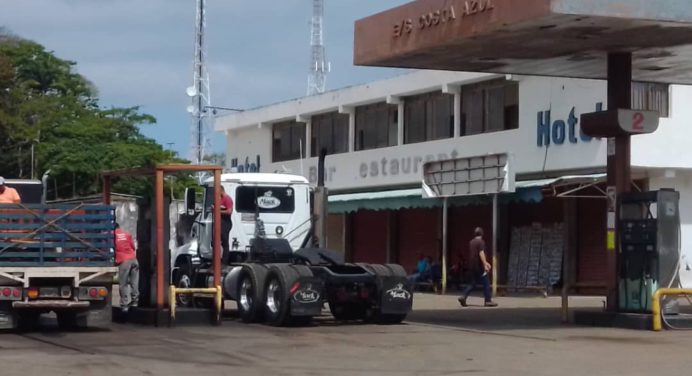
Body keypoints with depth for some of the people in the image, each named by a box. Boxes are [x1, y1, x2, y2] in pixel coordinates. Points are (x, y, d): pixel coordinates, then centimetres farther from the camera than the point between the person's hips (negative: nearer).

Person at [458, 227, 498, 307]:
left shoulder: (471, 242, 15)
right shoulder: (481, 242, -10)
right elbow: (481, 253, -22)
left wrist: (485, 262, 30)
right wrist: (485, 265, -26)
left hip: (472, 267, 8)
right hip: (479, 266, -8)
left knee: (473, 283, 11)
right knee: (486, 283, 1)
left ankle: (463, 297, -4)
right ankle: (488, 301, 3)